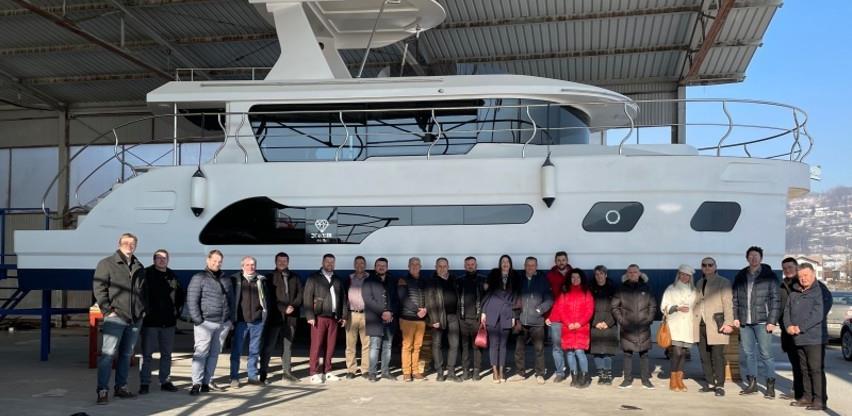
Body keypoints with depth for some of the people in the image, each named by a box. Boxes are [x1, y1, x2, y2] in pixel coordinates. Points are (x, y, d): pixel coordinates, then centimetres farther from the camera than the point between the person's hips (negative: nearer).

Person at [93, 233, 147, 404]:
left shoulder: (139, 267, 16)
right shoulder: (107, 264, 0)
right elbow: (98, 288, -6)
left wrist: (143, 309, 12)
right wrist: (107, 310, -13)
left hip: (135, 319, 6)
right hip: (115, 317, -6)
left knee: (126, 354, 12)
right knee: (108, 354, -9)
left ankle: (121, 387, 21)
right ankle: (103, 390, -6)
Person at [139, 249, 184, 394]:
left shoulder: (172, 276, 9)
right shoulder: (146, 274, -6)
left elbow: (181, 295, 23)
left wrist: (178, 310, 14)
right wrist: (142, 311, -9)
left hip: (168, 322, 5)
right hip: (150, 321, -5)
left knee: (167, 354, 12)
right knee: (147, 354, 0)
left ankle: (165, 381, 22)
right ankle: (144, 383, 8)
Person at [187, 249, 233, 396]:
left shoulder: (226, 279, 17)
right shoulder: (199, 278, -2)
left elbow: (231, 300, 21)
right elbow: (192, 301, -8)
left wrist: (231, 319, 13)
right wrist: (197, 320, -13)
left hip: (223, 323, 6)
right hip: (205, 322, -6)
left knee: (214, 354, 7)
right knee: (201, 352, -9)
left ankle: (206, 382, 13)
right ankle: (196, 384, -7)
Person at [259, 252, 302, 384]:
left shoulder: (295, 277, 13)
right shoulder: (270, 278, 1)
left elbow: (300, 294, 9)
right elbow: (270, 298, -5)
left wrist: (293, 306, -9)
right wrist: (284, 309, -11)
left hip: (291, 317, 4)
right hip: (275, 317, -4)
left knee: (288, 345, 10)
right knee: (268, 346, -3)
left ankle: (286, 372, 17)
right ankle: (263, 374, 3)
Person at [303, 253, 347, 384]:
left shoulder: (338, 279, 16)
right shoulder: (314, 278, 4)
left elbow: (343, 298, 17)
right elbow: (307, 298, -2)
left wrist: (343, 316, 10)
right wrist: (310, 316, -10)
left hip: (334, 318, 4)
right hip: (319, 317, -4)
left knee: (330, 346, 4)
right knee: (316, 346, -5)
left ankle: (326, 372, 13)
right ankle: (314, 373, -1)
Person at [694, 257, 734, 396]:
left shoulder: (723, 282, 1)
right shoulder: (699, 283, 18)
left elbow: (728, 303, -6)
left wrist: (728, 323, -14)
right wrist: (694, 322, 12)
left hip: (716, 325, -6)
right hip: (700, 325, 6)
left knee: (717, 356, -6)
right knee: (704, 356, 7)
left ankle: (720, 385, -1)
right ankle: (710, 383, 15)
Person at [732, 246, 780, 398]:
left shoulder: (769, 275, 0)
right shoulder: (741, 276, 13)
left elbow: (775, 299, -4)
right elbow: (735, 298, 14)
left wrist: (772, 321, -10)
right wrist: (736, 317, 4)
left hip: (762, 321, -4)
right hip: (745, 322, 4)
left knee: (765, 354, -4)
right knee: (748, 353, 8)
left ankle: (770, 386, 3)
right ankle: (752, 383, 16)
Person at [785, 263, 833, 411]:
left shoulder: (821, 292, -7)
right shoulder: (794, 292, 16)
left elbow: (818, 314, -17)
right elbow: (787, 310, 13)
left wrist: (801, 327, -18)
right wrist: (789, 325, -5)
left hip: (814, 338, -7)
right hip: (799, 338, 7)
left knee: (816, 369, -6)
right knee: (804, 369, 12)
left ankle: (820, 400, -3)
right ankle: (807, 397, 20)